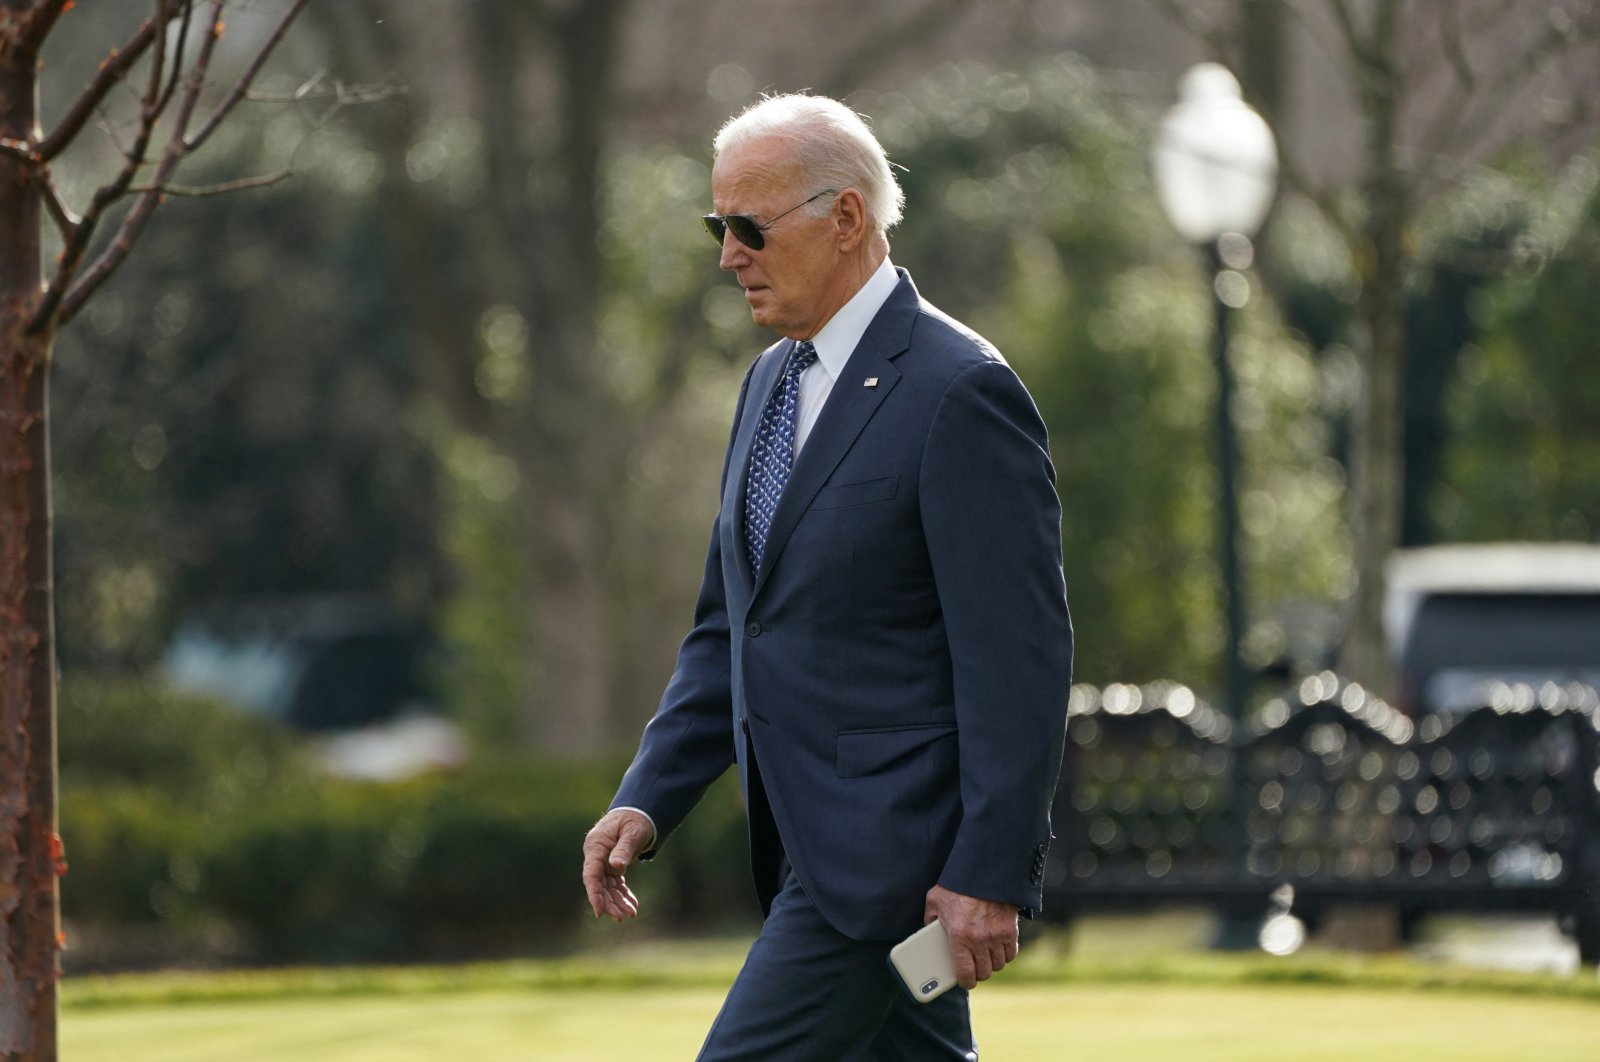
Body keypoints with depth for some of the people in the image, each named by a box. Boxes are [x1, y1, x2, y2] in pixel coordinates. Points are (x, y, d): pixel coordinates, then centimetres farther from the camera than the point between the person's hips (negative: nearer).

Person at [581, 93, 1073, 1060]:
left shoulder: (959, 391, -15)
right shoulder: (776, 381, 14)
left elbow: (1021, 653, -18)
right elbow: (730, 627, 20)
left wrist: (989, 873, -21)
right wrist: (649, 801, 8)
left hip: (892, 848, -9)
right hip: (817, 850, 9)